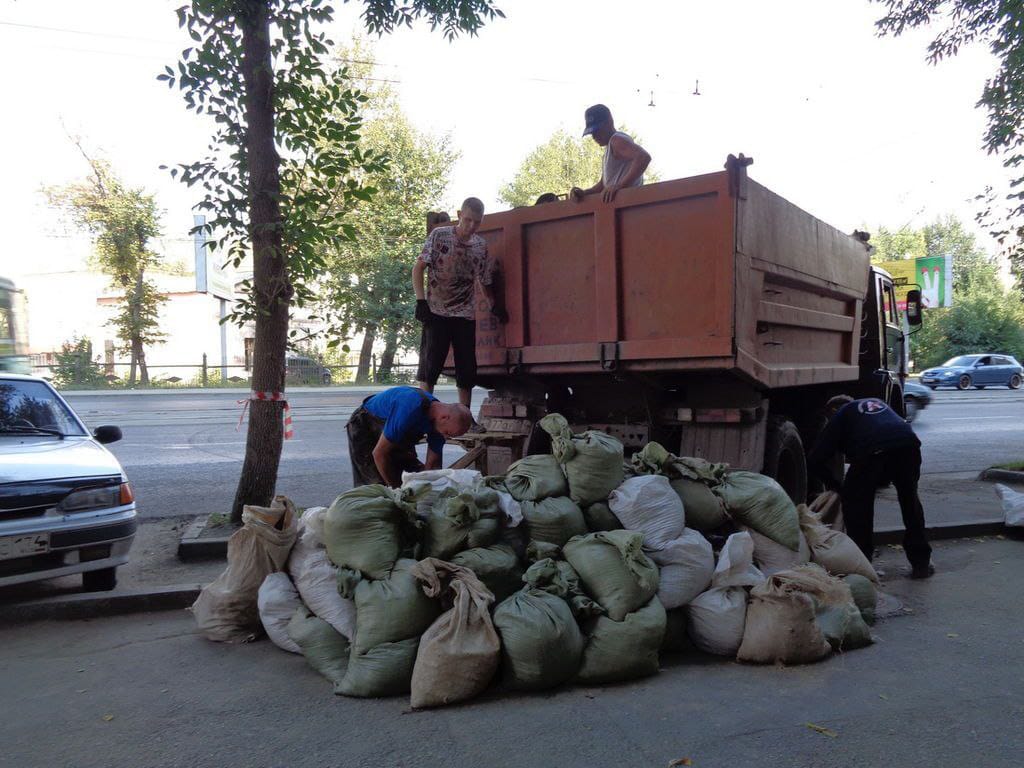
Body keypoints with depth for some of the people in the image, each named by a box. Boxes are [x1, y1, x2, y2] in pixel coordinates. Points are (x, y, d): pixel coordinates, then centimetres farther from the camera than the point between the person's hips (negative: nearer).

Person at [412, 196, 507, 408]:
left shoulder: (481, 246, 7)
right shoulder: (439, 235, -2)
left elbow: (485, 281, 19)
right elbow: (418, 269, -1)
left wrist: (495, 304, 4)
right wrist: (421, 301, -11)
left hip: (466, 316, 4)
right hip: (436, 313, -3)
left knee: (467, 369, 6)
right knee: (429, 366, -5)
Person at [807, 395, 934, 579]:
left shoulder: (840, 415, 25)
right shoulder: (877, 402, 39)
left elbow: (814, 461, 16)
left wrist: (835, 484, 30)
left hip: (872, 451, -4)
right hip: (907, 444, 5)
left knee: (855, 503, 16)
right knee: (909, 499, 25)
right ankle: (921, 563, 31)